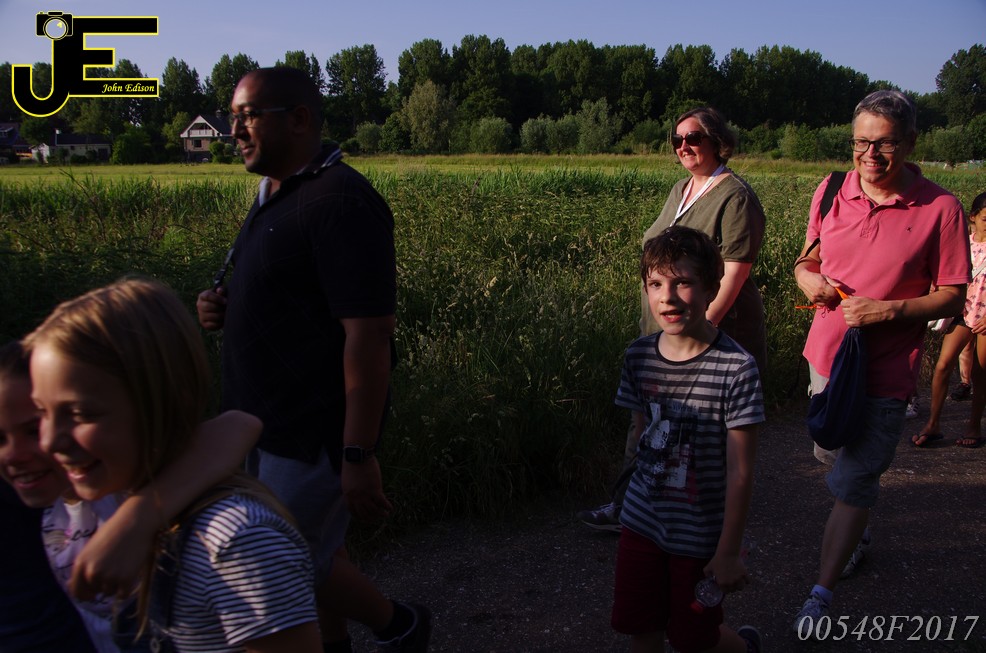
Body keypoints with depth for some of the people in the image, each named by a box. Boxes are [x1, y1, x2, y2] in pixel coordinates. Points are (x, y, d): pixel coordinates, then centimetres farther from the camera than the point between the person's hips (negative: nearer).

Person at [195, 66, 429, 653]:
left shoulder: (340, 202, -21)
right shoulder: (276, 195, 10)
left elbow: (369, 334, -25)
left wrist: (359, 455, -25)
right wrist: (226, 308, 1)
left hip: (314, 432, -9)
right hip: (275, 422, 9)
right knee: (316, 546, 20)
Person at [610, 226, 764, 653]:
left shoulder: (736, 368, -21)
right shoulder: (639, 356, -6)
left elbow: (740, 472, -16)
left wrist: (729, 552, -12)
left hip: (701, 533, -4)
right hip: (641, 521, 4)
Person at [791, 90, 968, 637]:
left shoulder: (940, 209, -13)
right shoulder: (830, 193, 0)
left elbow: (952, 298, -9)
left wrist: (887, 310, -23)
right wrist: (807, 277, -10)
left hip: (884, 370, -5)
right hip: (826, 353, 6)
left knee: (852, 483, -3)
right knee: (830, 456, 24)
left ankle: (821, 594, 8)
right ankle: (854, 530, 51)